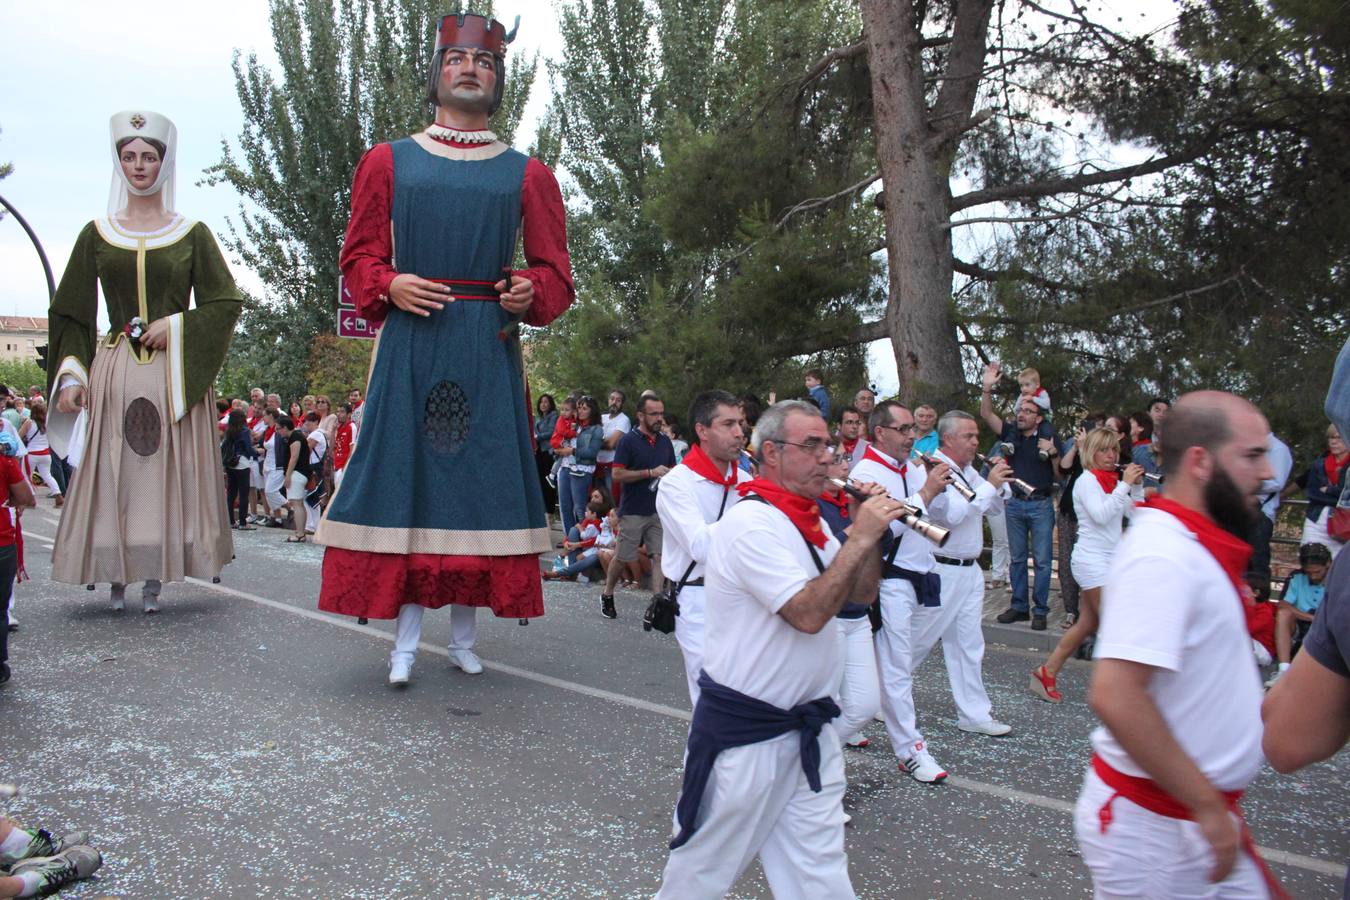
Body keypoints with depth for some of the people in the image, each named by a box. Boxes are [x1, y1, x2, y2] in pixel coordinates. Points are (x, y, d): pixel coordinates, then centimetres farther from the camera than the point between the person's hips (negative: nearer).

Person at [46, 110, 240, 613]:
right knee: (111, 474, 0)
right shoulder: (97, 234, 10)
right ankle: (117, 577, 8)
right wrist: (70, 375, -1)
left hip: (175, 374, -1)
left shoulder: (191, 233, 6)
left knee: (167, 472, -1)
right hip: (114, 372, 1)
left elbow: (226, 302, 4)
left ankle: (154, 578, 7)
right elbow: (70, 312, 10)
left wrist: (176, 327, -9)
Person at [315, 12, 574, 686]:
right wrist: (389, 286, -11)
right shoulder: (389, 162, 10)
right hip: (410, 342, 0)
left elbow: (553, 270, 8)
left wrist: (529, 295, -13)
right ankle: (406, 639, 10)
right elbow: (359, 257, 10)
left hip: (490, 349, 1)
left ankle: (465, 637, 15)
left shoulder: (526, 174, 10)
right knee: (405, 474, -1)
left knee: (479, 476, 2)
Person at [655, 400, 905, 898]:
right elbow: (808, 614, -28)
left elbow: (863, 592, 12)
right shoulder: (751, 524, -21)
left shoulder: (808, 520, 8)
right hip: (743, 733, -8)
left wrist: (870, 531, -4)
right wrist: (860, 538, -23)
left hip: (808, 729, 8)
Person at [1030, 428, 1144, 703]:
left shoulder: (1112, 481, 14)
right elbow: (1101, 515, -24)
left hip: (1108, 559, 9)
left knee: (1087, 625, 11)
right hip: (1092, 559, -9)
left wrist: (1137, 486, -1)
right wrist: (1125, 484, -20)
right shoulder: (1087, 480, -9)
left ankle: (1046, 673, 16)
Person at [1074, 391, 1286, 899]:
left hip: (1200, 813, 9)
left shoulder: (1190, 546, 8)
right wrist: (1208, 806, -24)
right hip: (1153, 826, -9)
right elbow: (1114, 696, -32)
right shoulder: (1162, 556, -23)